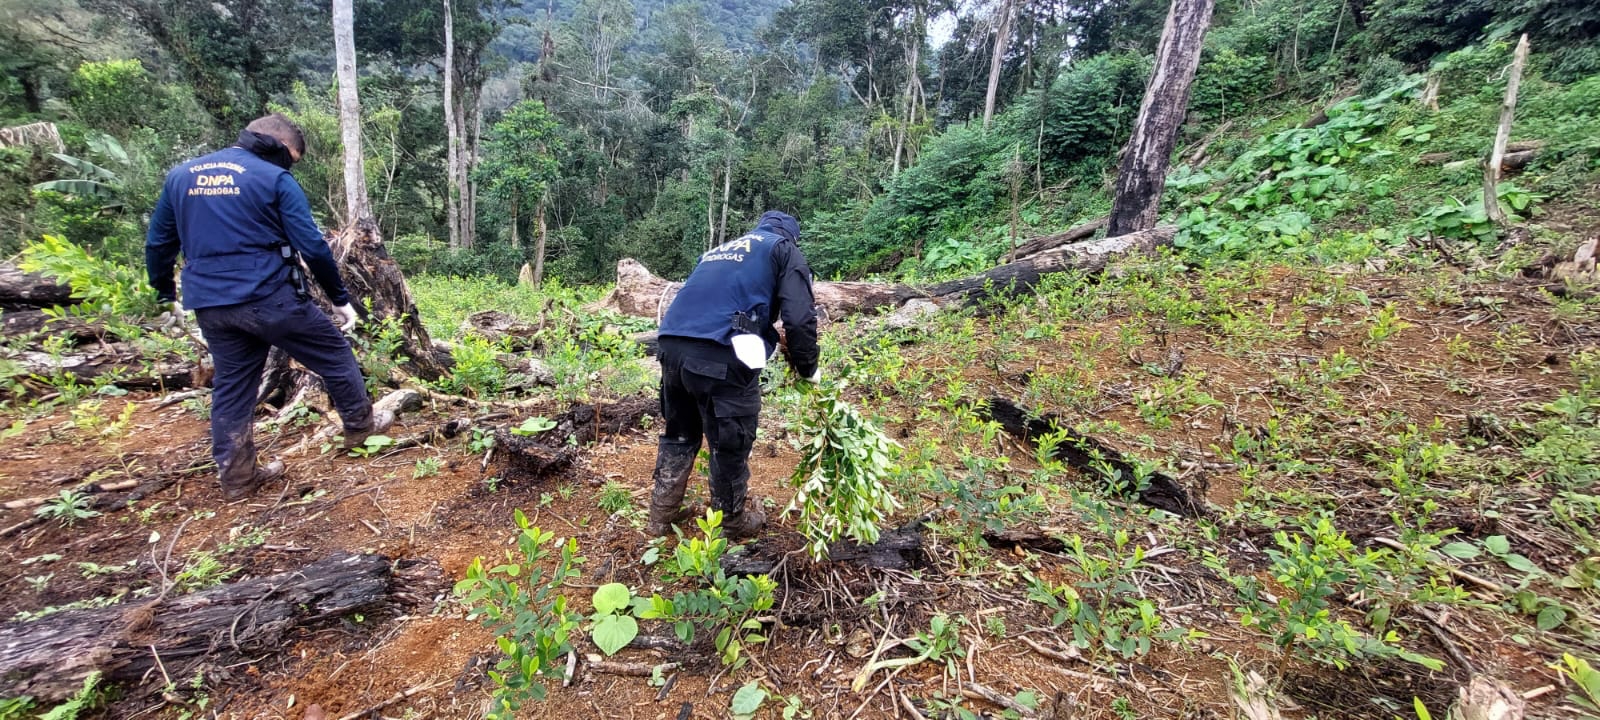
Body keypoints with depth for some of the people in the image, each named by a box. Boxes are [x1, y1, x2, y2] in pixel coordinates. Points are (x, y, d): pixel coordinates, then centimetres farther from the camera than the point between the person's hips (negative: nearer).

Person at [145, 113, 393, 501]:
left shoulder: (180, 175, 13)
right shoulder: (275, 179, -4)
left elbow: (157, 244, 17)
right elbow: (312, 247, -9)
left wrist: (167, 295, 30)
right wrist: (340, 298, -1)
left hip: (210, 306, 6)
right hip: (270, 298, -6)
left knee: (231, 387, 14)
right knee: (335, 356, 13)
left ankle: (236, 476, 20)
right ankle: (360, 425, 26)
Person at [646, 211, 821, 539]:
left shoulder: (719, 250, 32)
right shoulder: (785, 249, 13)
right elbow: (800, 318, 0)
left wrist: (771, 337, 41)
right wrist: (806, 368, 15)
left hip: (672, 346, 7)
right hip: (720, 356, -6)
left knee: (679, 434, 24)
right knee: (730, 444, 12)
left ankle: (661, 516, 35)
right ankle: (733, 522, 31)